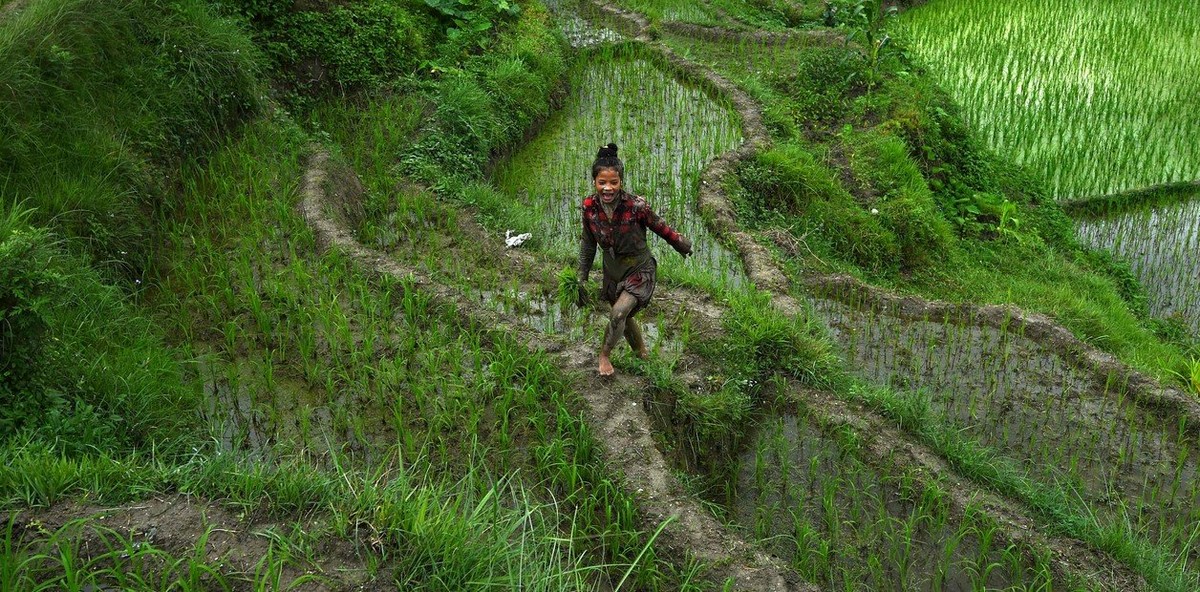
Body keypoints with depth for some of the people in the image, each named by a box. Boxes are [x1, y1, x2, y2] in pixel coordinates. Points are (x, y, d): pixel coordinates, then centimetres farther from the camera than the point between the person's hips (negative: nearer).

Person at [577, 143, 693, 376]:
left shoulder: (636, 205, -28)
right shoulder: (590, 206, -15)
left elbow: (660, 228, -11)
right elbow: (588, 243, 0)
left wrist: (684, 246, 5)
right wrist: (582, 278, 5)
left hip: (639, 269, -5)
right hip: (612, 270, 5)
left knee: (619, 312, -21)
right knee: (624, 317, 19)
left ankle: (605, 354, 6)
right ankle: (642, 352, 48)